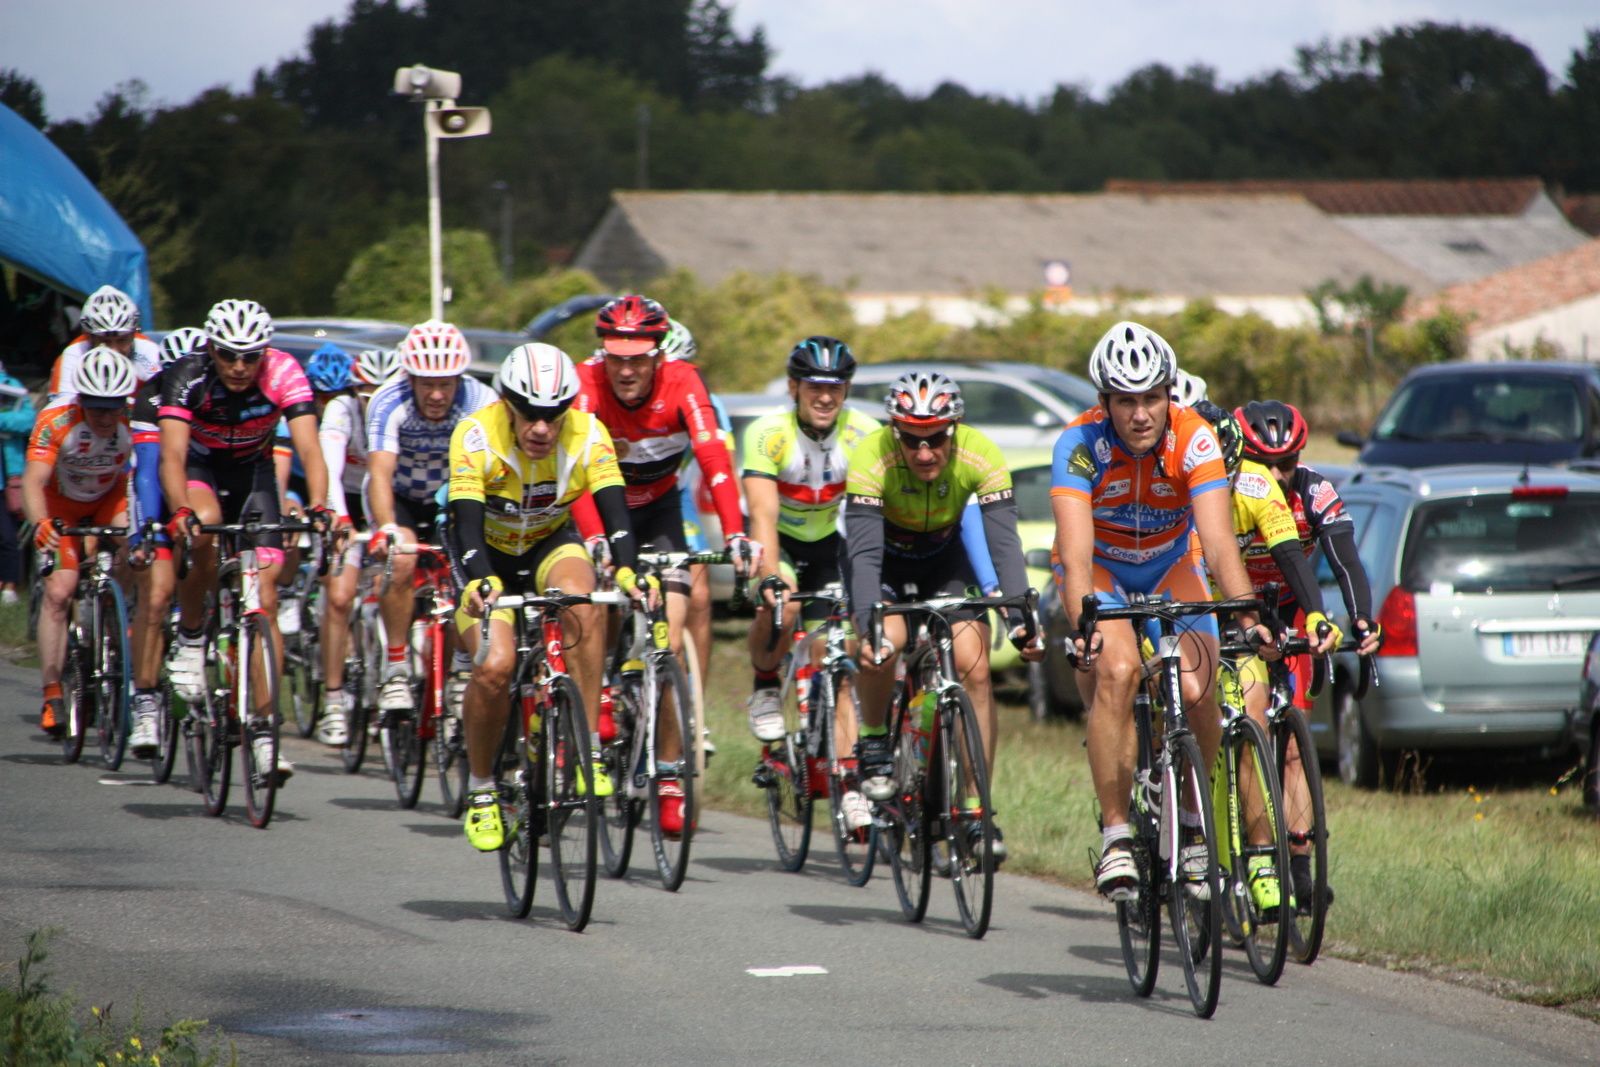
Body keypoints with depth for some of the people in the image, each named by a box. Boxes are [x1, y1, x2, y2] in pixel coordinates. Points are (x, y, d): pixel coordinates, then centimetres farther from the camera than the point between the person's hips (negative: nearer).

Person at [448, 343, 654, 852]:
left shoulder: (588, 435, -22)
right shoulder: (476, 437, -28)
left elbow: (613, 509, -30)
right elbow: (466, 523, -35)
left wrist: (626, 570, -49)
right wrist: (480, 582, -54)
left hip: (551, 546, 1)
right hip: (490, 557, -1)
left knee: (582, 607, -34)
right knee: (495, 666, -24)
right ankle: (480, 788, 0)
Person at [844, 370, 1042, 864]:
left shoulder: (981, 458, -29)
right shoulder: (871, 460, -34)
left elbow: (1004, 544, -33)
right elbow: (864, 552, -39)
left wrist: (1020, 619, -46)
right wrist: (870, 627, -53)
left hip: (944, 555, 2)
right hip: (884, 556, -2)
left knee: (974, 665, -16)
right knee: (884, 642, -31)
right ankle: (874, 742, -3)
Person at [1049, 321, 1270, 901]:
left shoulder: (1194, 440, -27)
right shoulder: (1080, 444, -29)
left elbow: (1219, 543, -35)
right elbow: (1075, 553, -38)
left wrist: (1248, 617, -51)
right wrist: (1084, 626, -55)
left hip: (1172, 566, 1)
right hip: (1101, 569, -1)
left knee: (1196, 691, -19)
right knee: (1116, 669, -29)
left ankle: (1190, 826, 5)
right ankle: (1115, 835, -22)